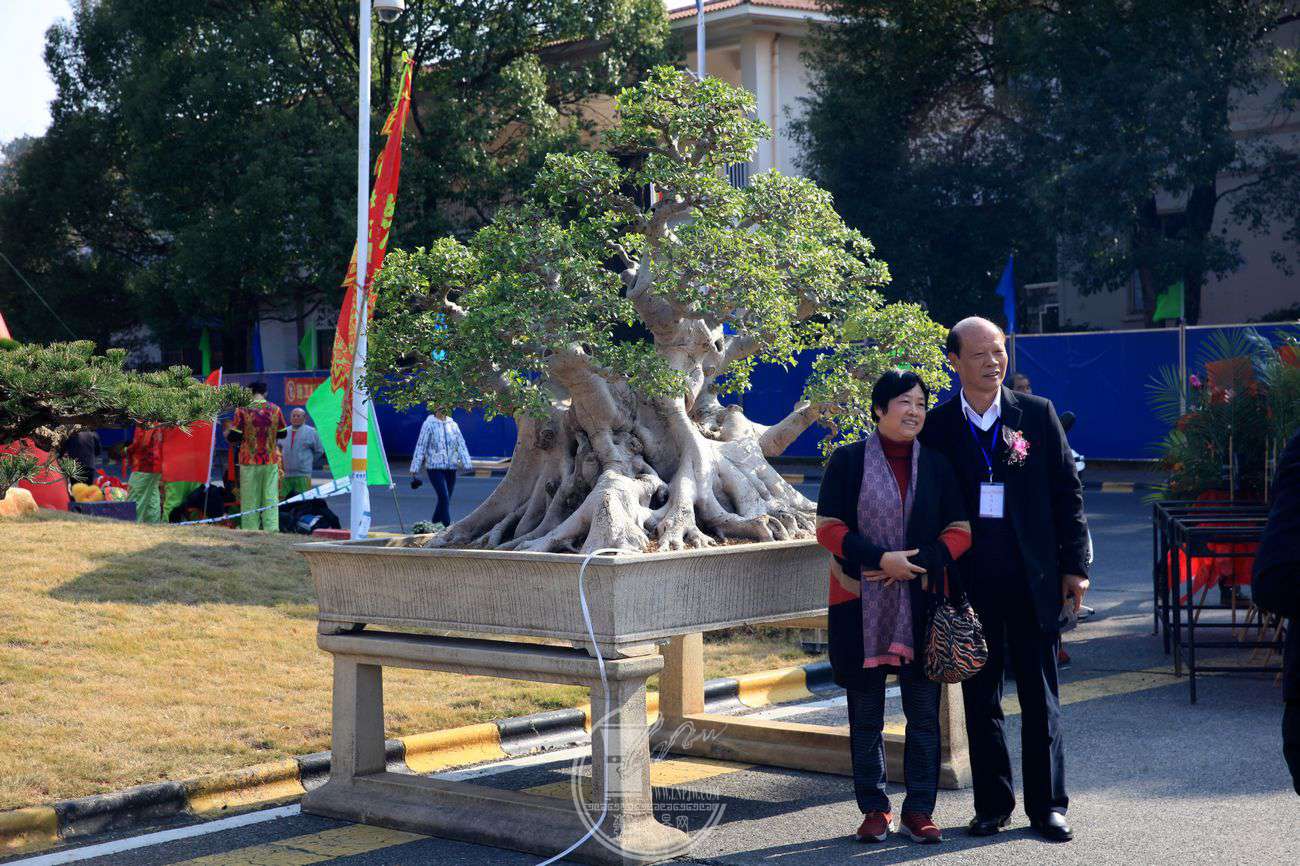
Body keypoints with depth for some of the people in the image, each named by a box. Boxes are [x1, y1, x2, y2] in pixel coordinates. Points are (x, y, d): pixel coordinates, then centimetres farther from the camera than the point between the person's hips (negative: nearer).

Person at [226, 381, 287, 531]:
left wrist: (228, 436, 15)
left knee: (250, 499, 3)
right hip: (271, 461, 2)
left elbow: (234, 436, -7)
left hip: (250, 461, -2)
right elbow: (282, 434, 10)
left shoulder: (243, 409, -7)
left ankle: (250, 529, 3)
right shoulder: (275, 409, 1)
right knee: (270, 496, 4)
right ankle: (272, 528, -3)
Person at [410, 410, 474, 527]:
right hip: (435, 468, -5)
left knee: (445, 499, 8)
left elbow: (461, 445, 9)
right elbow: (421, 446, -1)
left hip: (451, 468, 5)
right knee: (444, 497, -15)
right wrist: (414, 469, -3)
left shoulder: (453, 425, 12)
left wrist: (467, 464, -4)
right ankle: (448, 527, -15)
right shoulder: (429, 425, -1)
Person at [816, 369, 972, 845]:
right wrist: (881, 559, -17)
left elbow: (959, 530, 5)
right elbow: (829, 527, -5)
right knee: (866, 712, 5)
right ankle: (874, 808, 16)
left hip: (922, 601, 2)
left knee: (923, 711, 2)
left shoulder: (936, 464, 8)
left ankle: (919, 810, 12)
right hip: (860, 601, -2)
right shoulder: (848, 461, 1)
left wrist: (915, 565, -11)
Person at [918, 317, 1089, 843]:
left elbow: (1067, 492, 4)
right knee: (979, 696, 8)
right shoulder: (936, 427, 2)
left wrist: (1075, 565, 0)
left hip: (1032, 577, 0)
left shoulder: (1037, 414, 2)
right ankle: (992, 805, 18)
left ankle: (1046, 806, 14)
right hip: (969, 580, 1)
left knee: (1040, 695, 5)